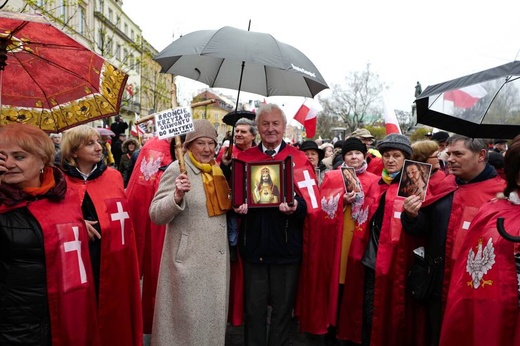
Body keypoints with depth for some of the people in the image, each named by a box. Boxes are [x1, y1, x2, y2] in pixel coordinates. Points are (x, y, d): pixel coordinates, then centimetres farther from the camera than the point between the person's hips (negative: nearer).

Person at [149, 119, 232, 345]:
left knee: (213, 316, 17)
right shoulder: (177, 169, -11)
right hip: (188, 259, -6)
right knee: (188, 319, 6)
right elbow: (156, 215, -15)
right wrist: (177, 197, -32)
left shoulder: (217, 170, 8)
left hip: (217, 258, 6)